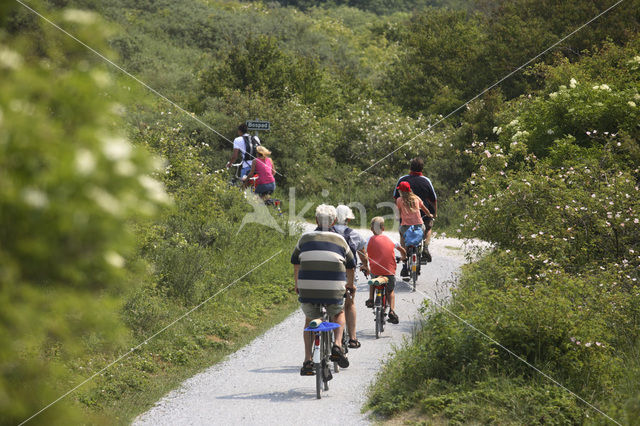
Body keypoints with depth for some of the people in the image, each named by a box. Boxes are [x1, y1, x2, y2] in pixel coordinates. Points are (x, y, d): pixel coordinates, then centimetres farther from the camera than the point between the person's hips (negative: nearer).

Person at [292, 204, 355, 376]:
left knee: (309, 320, 21)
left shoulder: (305, 238, 12)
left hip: (308, 289, 0)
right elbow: (351, 266, 24)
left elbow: (295, 262, 23)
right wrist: (350, 284, 42)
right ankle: (337, 346, 4)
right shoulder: (340, 240, 12)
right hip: (333, 289, 0)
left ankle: (307, 361, 11)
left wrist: (297, 285, 38)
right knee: (338, 314, 27)